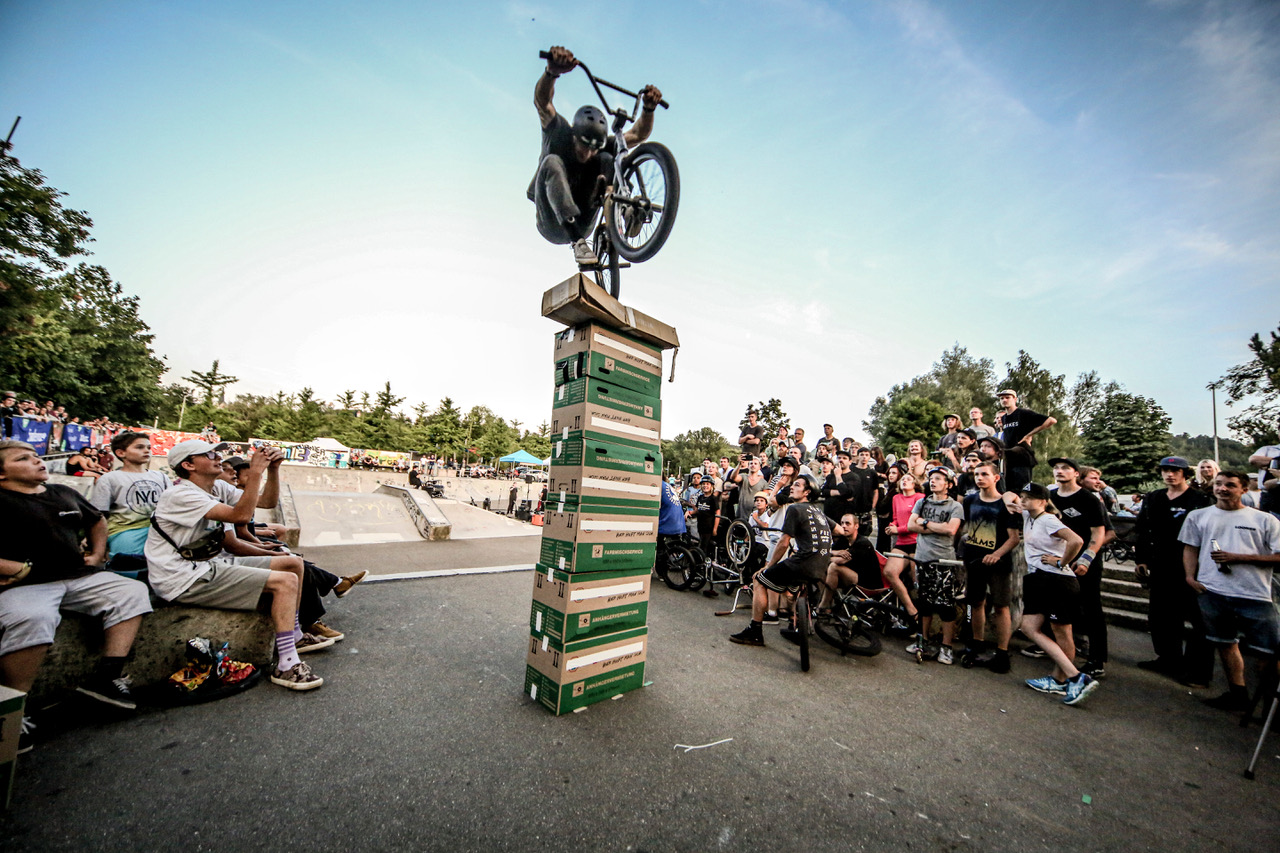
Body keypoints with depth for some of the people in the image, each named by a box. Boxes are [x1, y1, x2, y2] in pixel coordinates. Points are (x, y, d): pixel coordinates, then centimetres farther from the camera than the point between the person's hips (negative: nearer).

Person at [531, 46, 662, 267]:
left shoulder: (603, 147, -2)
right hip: (552, 226, -2)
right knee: (552, 163, -32)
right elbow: (542, 101, -26)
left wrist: (648, 109, -29)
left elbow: (638, 134, -11)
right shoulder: (560, 134, -9)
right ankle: (578, 242, -43)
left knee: (607, 160, -10)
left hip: (581, 223, 2)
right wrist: (552, 72, -45)